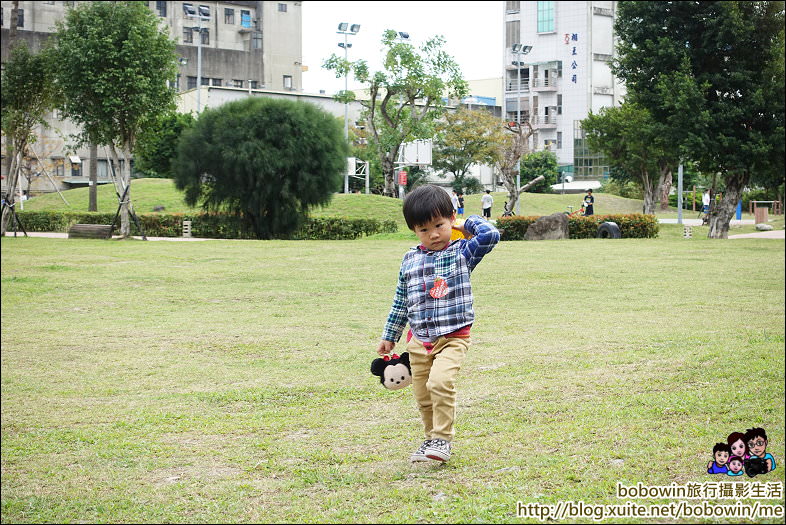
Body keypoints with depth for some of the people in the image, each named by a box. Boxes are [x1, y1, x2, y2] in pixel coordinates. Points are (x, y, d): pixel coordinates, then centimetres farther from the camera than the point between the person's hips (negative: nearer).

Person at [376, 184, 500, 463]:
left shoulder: (463, 251, -2)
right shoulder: (410, 259, 8)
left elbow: (491, 235, -19)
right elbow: (400, 301, 16)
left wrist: (470, 222, -1)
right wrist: (389, 337, 19)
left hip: (453, 338, -4)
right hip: (419, 339, 4)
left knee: (440, 382, -25)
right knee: (423, 396, 8)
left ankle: (442, 439, -12)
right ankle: (432, 438, 27)